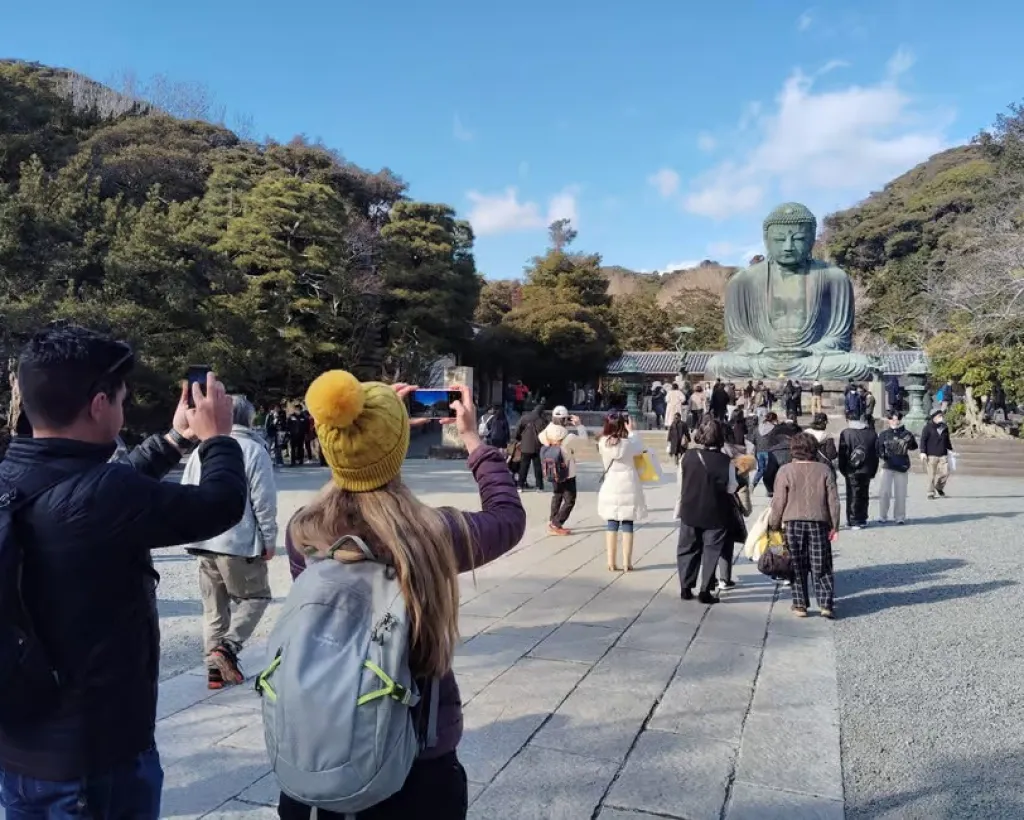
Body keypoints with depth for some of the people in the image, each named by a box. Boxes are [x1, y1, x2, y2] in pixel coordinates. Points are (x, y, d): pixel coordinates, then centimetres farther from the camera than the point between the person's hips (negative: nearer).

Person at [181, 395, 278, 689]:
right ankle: (228, 647, -7)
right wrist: (269, 539, -1)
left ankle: (215, 666, 14)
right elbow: (264, 501, -10)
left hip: (204, 542, 6)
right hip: (240, 541, -6)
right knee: (256, 596, 10)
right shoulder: (253, 450, -8)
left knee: (214, 606, 14)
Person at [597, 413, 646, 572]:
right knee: (627, 525, 5)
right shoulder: (627, 443, -12)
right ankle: (627, 563, 8)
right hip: (628, 488, -3)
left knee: (611, 525, 9)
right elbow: (640, 448, 6)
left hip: (611, 488, 3)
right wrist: (631, 431, 11)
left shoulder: (603, 443, -3)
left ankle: (611, 563, 10)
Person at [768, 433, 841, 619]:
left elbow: (779, 502, -5)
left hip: (793, 523, -1)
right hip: (819, 523, 1)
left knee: (797, 567, 8)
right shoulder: (824, 470, 2)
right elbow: (833, 500, 2)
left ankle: (800, 605, 11)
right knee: (821, 567, 8)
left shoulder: (786, 471, -4)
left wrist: (774, 525, 6)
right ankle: (826, 604, 3)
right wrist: (834, 525, 9)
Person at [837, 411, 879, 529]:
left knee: (853, 496, 2)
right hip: (867, 471, 3)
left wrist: (843, 470, 4)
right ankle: (862, 520, 20)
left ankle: (854, 521, 1)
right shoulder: (872, 433, 2)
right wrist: (873, 472, 14)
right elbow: (876, 453, 7)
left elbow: (842, 454, -6)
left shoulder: (845, 433, -8)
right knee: (864, 495, 14)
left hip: (851, 471, -3)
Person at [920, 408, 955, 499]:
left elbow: (947, 440, 25)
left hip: (943, 455, 5)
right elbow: (923, 440, -6)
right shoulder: (928, 427, -4)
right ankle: (931, 493, 10)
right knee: (932, 475, -1)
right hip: (931, 455, -4)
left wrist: (950, 449, 22)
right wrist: (923, 452, -13)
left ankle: (939, 487, 23)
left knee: (945, 472, -3)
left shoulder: (945, 428, 13)